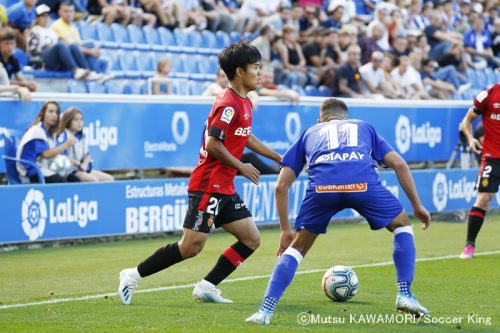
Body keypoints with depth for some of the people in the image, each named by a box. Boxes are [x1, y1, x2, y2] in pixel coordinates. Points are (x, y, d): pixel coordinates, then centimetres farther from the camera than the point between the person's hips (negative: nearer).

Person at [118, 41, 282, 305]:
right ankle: (134, 275, 0)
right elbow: (213, 144, -23)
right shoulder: (228, 104, -17)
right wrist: (240, 167, -14)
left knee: (251, 239, 4)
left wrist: (278, 158, 30)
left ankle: (207, 287, 7)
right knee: (191, 246, -12)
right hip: (208, 185, -10)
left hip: (224, 189, 10)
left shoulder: (244, 103, 14)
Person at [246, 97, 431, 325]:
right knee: (402, 225, 27)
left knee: (297, 246, 20)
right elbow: (399, 164, 27)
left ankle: (265, 310, 7)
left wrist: (285, 230, 36)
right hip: (363, 183, 0)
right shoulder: (364, 127, 39)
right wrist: (417, 206, 34)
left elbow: (281, 185, 30)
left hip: (322, 186, 0)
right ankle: (404, 295, 17)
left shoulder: (310, 133, 37)